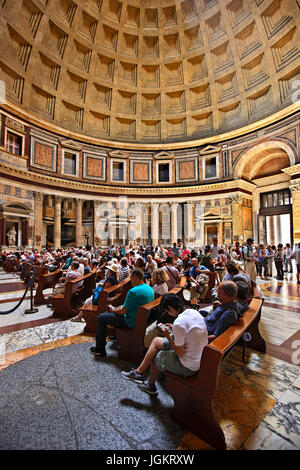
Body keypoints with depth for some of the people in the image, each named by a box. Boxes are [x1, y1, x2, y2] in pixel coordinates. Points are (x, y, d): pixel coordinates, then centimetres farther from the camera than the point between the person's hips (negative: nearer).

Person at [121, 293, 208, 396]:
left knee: (154, 356, 13)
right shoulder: (193, 312, -6)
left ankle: (151, 387, 38)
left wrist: (168, 336, -10)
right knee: (156, 341, 14)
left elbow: (180, 353, -21)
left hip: (188, 366, -8)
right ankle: (139, 372, 30)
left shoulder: (179, 323, -30)